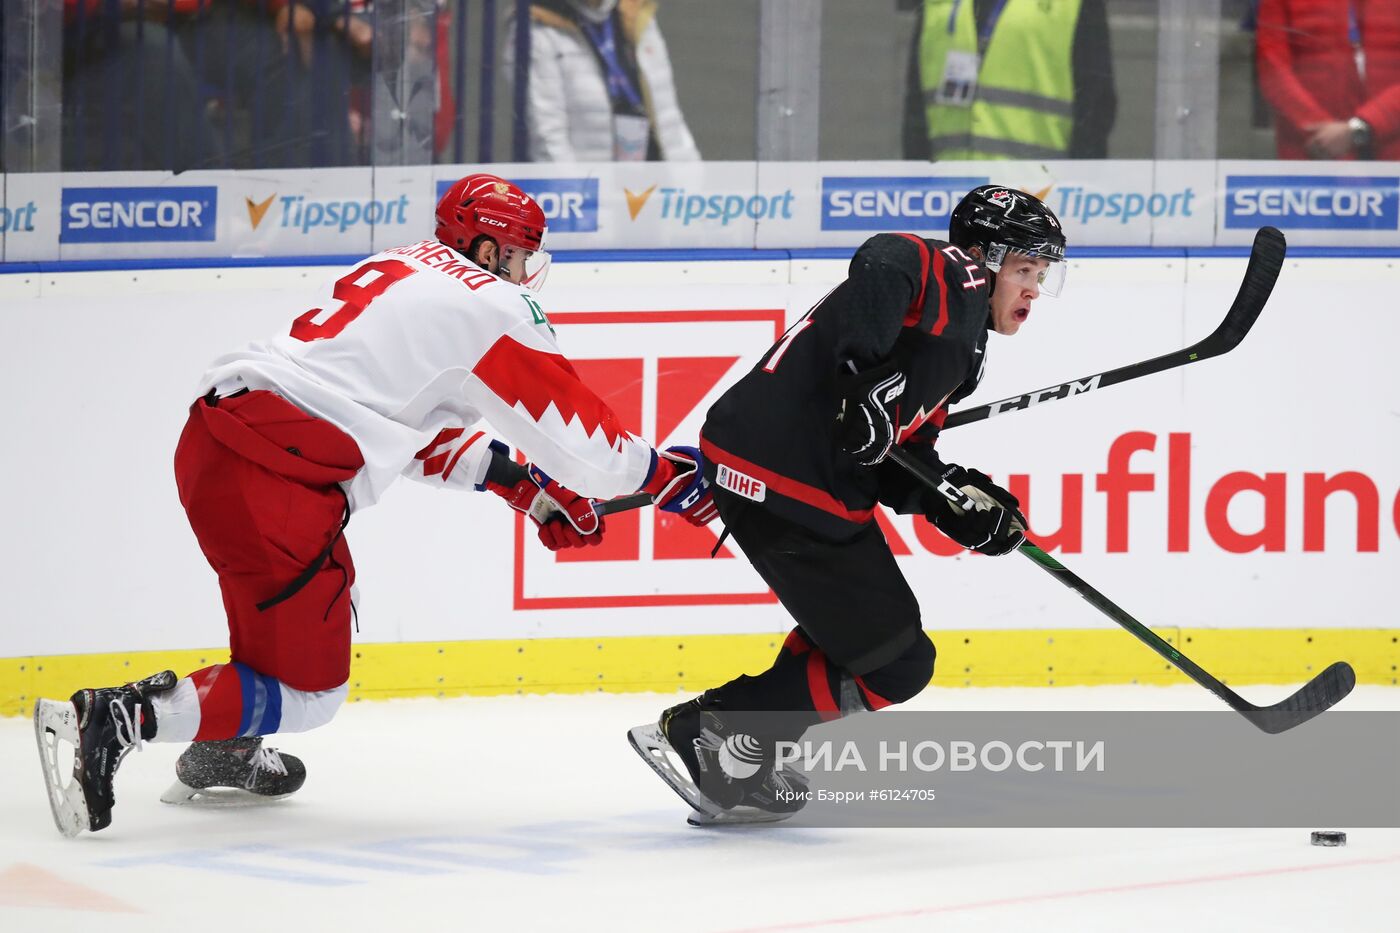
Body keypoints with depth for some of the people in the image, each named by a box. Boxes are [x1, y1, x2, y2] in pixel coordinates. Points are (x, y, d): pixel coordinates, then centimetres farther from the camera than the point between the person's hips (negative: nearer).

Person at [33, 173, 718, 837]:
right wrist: (665, 474, 17)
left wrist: (516, 481, 28)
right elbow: (574, 432, 3)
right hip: (271, 475, -9)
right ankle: (116, 719, -16)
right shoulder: (491, 305, 0)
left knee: (300, 603, 34)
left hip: (209, 438, 9)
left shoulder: (399, 272, 25)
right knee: (307, 692, -2)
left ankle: (222, 754, 43)